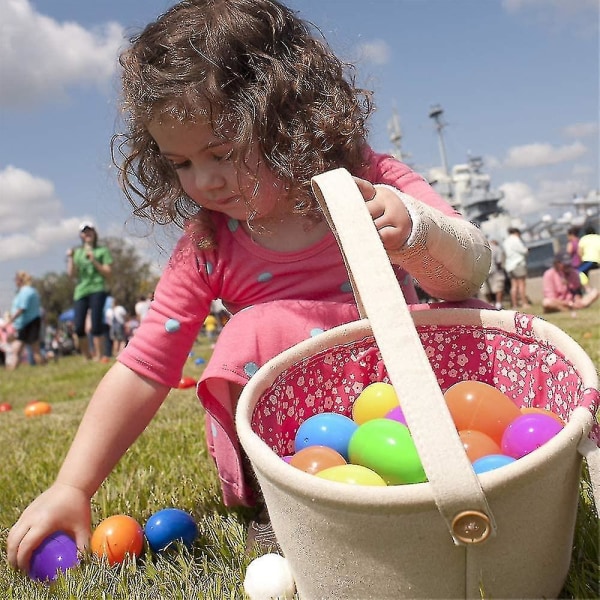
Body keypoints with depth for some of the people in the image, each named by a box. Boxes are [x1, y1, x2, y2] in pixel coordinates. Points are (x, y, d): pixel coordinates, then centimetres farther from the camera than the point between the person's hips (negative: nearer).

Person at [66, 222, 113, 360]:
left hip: (97, 290, -3)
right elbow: (71, 273, 10)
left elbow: (107, 272, 2)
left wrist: (94, 261, -8)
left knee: (96, 325, -11)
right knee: (79, 327, -4)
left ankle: (98, 356, -3)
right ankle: (87, 356, 11)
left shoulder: (102, 251, 9)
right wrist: (70, 258, -2)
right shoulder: (77, 253, 19)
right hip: (81, 291, 3)